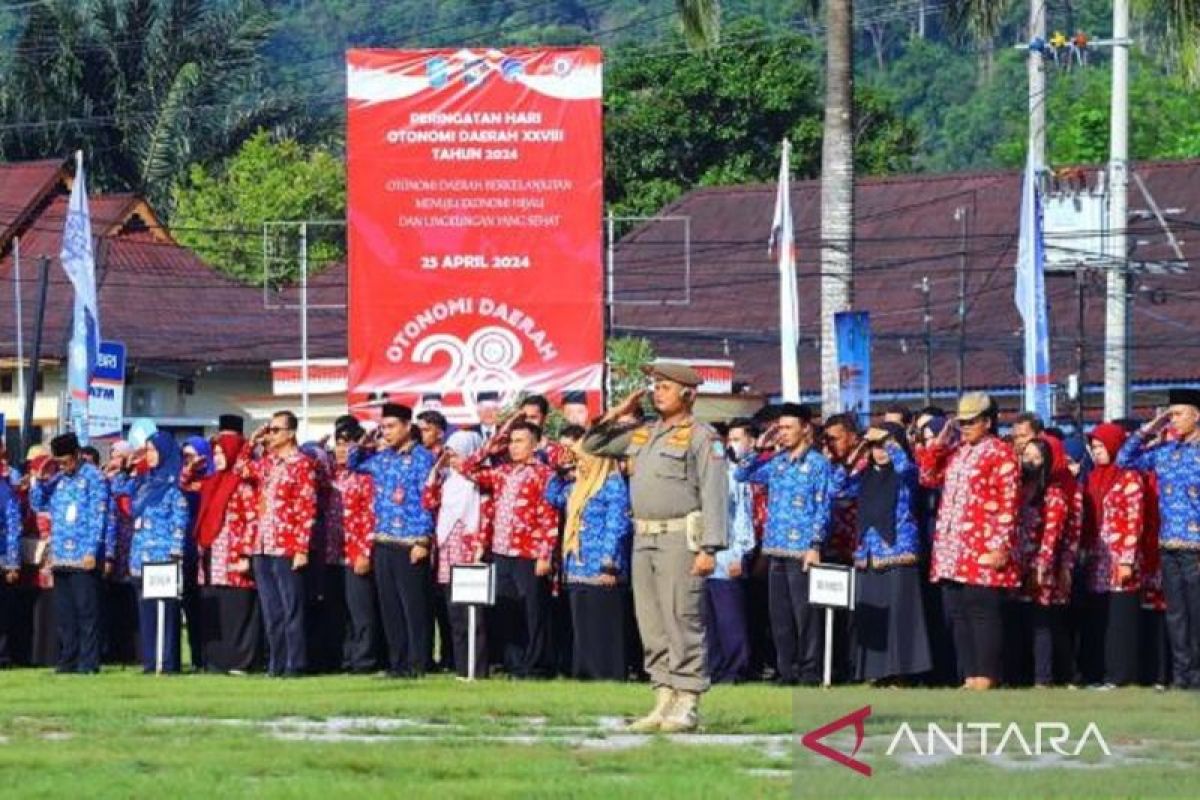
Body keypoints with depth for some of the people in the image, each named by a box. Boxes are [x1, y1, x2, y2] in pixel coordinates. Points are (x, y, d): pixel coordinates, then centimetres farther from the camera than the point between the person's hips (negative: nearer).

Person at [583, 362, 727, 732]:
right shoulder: (641, 434, 17)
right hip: (643, 538, 8)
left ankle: (687, 705, -6)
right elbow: (592, 445, 27)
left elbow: (714, 494, -10)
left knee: (681, 622, -8)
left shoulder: (701, 438, -4)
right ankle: (664, 700, 13)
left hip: (680, 538, -8)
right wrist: (616, 413, 12)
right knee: (652, 626, 8)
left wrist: (709, 548, -18)